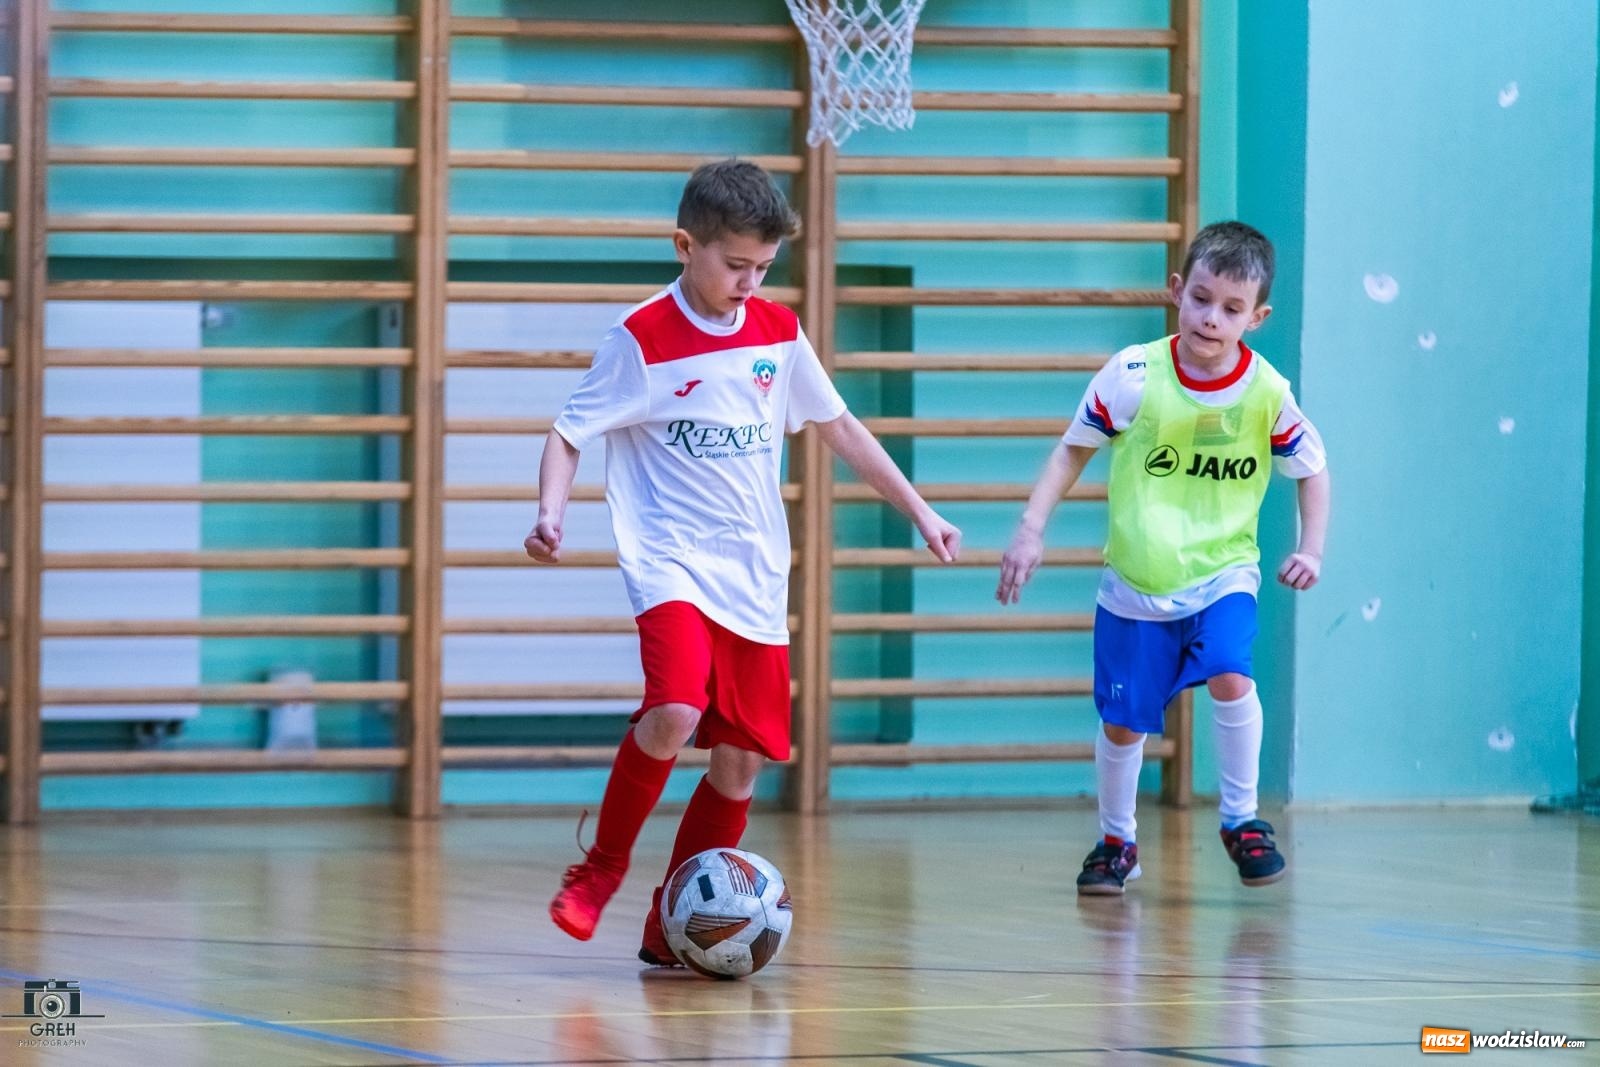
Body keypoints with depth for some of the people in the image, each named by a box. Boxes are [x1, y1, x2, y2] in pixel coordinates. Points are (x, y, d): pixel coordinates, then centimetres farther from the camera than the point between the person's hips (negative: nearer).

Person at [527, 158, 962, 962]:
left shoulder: (778, 332, 8)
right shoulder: (641, 339, -7)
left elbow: (838, 427, 19)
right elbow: (569, 436, -4)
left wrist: (919, 511, 18)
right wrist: (551, 512, -23)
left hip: (756, 573, 6)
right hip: (671, 558, -6)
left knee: (741, 759, 3)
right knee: (675, 712, -28)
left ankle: (672, 928, 15)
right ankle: (600, 868, -7)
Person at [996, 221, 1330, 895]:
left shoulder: (1267, 393, -10)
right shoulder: (1133, 376, -13)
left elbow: (1311, 470, 6)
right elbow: (1072, 451, 0)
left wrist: (1310, 549, -7)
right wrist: (1031, 530, -8)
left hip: (1223, 573, -1)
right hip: (1135, 583, 1)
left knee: (1230, 677, -25)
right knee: (1121, 721, 7)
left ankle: (1241, 820, -6)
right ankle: (1116, 841, 30)